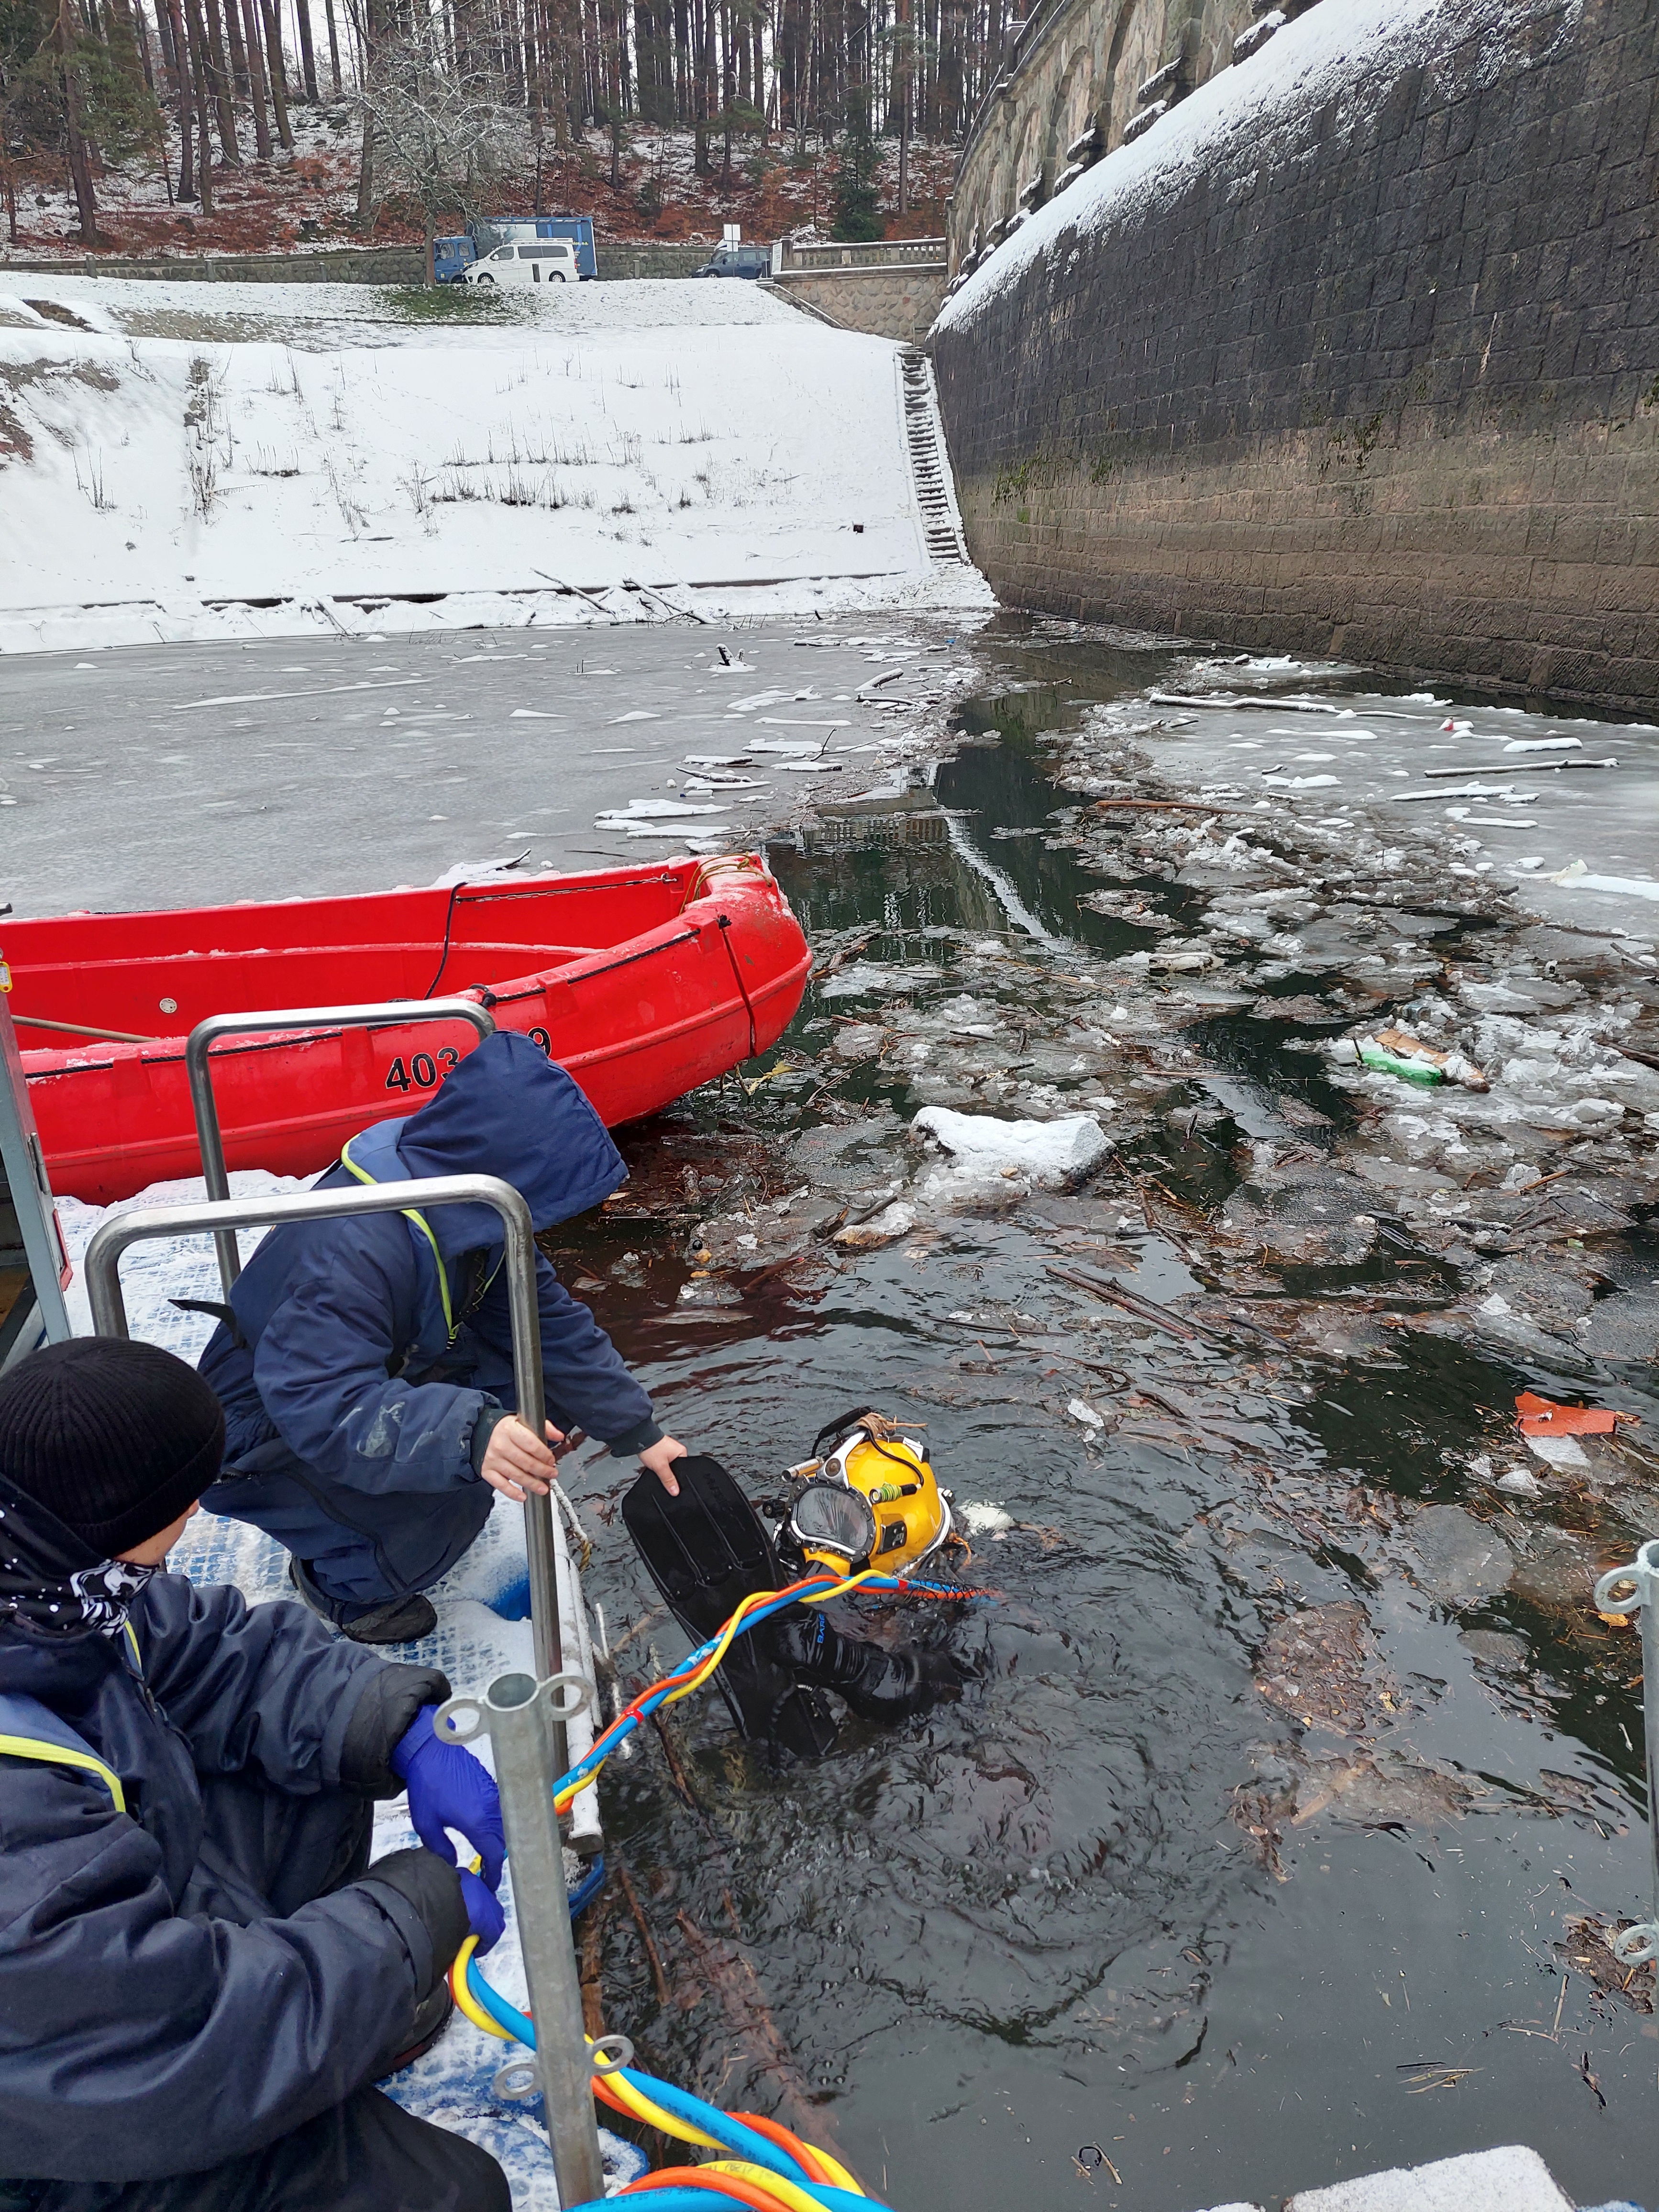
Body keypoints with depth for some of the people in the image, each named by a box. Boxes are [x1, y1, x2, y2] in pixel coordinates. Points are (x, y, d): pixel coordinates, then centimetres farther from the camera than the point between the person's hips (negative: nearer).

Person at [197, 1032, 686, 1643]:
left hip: (371, 1382, 8)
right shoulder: (356, 1246, -38)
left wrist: (639, 1433, -5)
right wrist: (468, 1436, -58)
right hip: (263, 1429, -8)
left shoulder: (465, 1206, -11)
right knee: (451, 1489, -30)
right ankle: (342, 1582, 2)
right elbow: (320, 1405, -44)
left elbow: (548, 1319, -5)